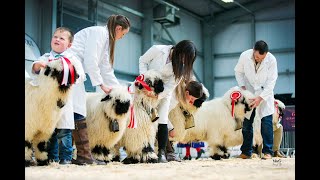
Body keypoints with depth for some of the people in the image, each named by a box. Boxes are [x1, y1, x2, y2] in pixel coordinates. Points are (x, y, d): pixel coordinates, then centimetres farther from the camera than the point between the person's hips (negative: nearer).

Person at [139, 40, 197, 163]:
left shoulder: (181, 67, -13)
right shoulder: (158, 50, -19)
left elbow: (170, 87, -15)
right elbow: (142, 61, -6)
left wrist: (157, 96, -32)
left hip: (163, 92, 1)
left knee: (162, 121, -9)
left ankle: (161, 153, -5)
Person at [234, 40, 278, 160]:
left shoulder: (271, 60, -19)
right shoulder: (245, 56, -15)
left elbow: (271, 82, -17)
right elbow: (238, 71, 4)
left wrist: (260, 98, -23)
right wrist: (242, 86, -9)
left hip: (265, 93, -2)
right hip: (248, 92, 2)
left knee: (266, 122, -8)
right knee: (246, 122, 2)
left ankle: (267, 151, -1)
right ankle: (246, 151, 10)